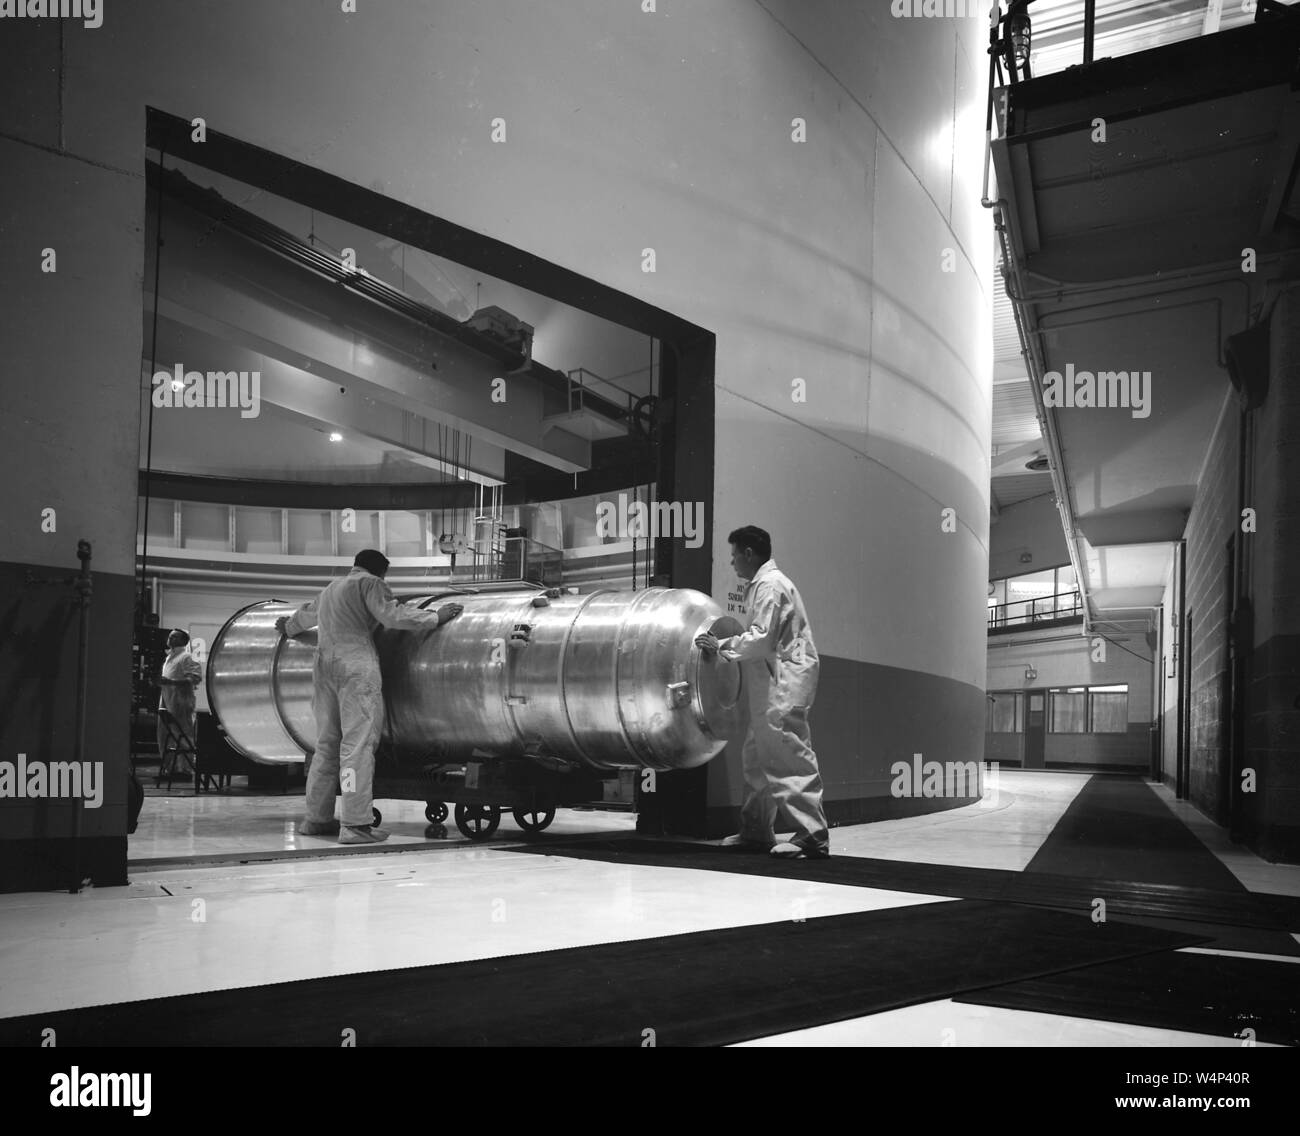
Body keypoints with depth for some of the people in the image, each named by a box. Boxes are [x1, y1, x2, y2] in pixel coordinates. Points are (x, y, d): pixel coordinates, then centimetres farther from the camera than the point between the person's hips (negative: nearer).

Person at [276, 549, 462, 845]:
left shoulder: (329, 590, 27)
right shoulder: (369, 583, 3)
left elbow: (306, 614, 45)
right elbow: (392, 615, -11)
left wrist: (287, 626, 65)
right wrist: (435, 617, -6)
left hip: (324, 666, 8)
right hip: (356, 667, -8)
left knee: (327, 744, 14)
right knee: (358, 743, -12)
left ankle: (316, 818, 17)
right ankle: (356, 823, -17)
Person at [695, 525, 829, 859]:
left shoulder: (770, 585, -12)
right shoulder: (761, 584, 20)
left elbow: (761, 638, -20)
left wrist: (722, 644, -12)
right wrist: (726, 646, 14)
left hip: (785, 683, -11)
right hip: (773, 684, 11)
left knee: (791, 757, -11)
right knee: (757, 757, 14)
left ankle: (812, 837, -10)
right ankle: (756, 830, 21)